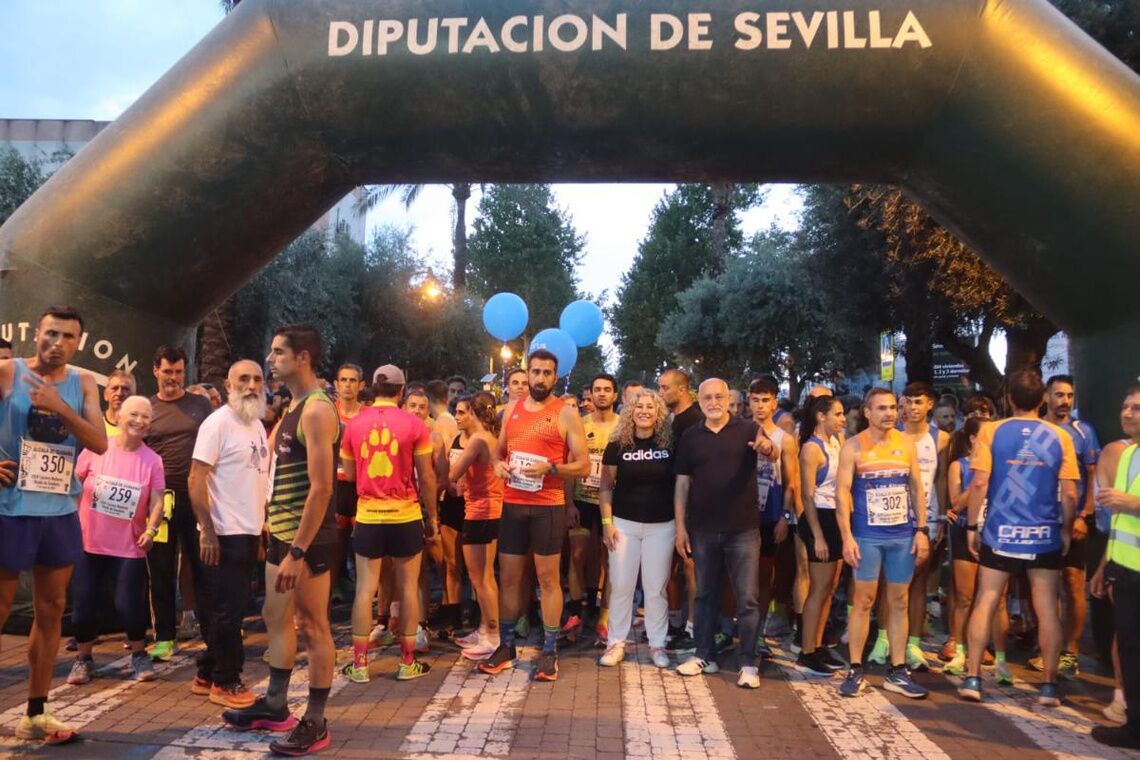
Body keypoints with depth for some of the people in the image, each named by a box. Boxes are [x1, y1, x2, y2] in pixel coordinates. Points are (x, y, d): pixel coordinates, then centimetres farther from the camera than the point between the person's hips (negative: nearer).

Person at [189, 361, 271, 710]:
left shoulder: (258, 425, 12)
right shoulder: (218, 423, -13)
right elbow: (196, 480, -17)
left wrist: (262, 524, 13)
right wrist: (207, 531, -21)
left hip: (250, 532, 8)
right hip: (225, 533, -8)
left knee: (232, 606, 15)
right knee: (228, 608, 0)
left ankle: (208, 674, 27)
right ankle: (225, 682, 13)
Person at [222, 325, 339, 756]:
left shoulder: (317, 410, -17)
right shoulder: (290, 408, 14)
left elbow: (321, 487, -23)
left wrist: (299, 551, -25)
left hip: (308, 538, -10)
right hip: (282, 532, 10)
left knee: (314, 627, 1)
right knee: (276, 618, 18)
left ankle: (315, 723, 13)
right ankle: (274, 705, 33)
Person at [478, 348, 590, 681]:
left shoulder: (566, 413, -4)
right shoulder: (511, 409, 11)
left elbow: (584, 466, -6)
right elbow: (499, 450, 21)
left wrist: (550, 468, -21)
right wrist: (498, 464, -2)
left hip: (548, 507, -4)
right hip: (512, 504, 5)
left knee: (548, 578, 2)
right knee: (508, 576, 10)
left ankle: (549, 652, 12)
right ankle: (506, 646, 23)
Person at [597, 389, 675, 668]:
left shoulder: (669, 444, -1)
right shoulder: (618, 445, -2)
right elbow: (606, 486, 2)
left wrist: (680, 523, 1)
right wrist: (607, 522, -5)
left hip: (661, 526, 0)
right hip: (624, 523, 0)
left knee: (655, 587, 7)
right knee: (620, 585, 6)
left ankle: (657, 644, 20)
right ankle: (616, 643, 18)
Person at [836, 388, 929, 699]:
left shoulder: (906, 444, 6)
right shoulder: (853, 447, -5)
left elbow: (917, 488, 10)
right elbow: (842, 492, -8)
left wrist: (921, 530, 3)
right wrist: (847, 537, -14)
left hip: (904, 535, 4)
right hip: (867, 536, -3)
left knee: (899, 602, 9)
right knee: (864, 601, 1)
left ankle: (898, 671, 19)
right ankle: (855, 671, 11)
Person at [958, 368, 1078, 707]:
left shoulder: (991, 431, -5)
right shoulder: (1059, 437, -1)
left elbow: (979, 483, -9)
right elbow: (1069, 493, -2)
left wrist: (972, 527, -1)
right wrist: (1067, 530, 12)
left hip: (1000, 534, -1)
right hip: (1045, 537, 1)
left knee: (985, 603, 6)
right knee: (1047, 609, 9)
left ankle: (972, 679, 9)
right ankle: (1049, 686, 15)